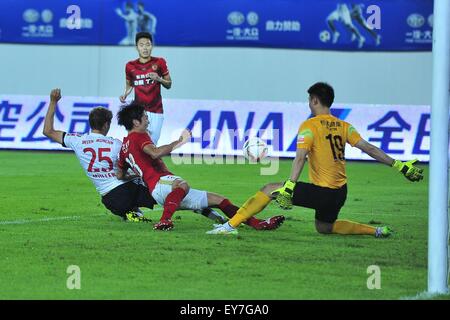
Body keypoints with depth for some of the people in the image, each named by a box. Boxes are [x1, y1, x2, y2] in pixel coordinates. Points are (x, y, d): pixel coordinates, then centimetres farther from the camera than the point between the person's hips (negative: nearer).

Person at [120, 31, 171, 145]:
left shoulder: (159, 62, 0)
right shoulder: (131, 66, 3)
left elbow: (169, 84, 6)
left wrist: (159, 79, -14)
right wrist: (125, 95, -1)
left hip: (156, 111, 0)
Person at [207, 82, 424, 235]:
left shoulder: (309, 126, -9)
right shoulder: (343, 127, 9)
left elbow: (300, 158, -21)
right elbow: (369, 149, 6)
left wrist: (289, 187, -29)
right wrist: (399, 165, 11)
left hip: (322, 193, -7)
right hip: (340, 193, 7)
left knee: (270, 190, -1)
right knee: (324, 227, 32)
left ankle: (230, 225, -8)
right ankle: (376, 231, 22)